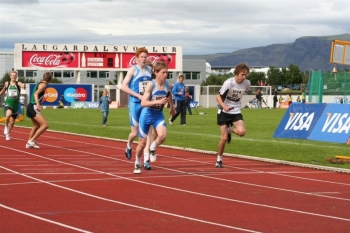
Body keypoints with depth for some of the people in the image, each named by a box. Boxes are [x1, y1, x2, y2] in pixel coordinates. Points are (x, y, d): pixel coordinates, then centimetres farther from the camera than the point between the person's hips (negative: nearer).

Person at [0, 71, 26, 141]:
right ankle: (6, 126, -8)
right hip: (8, 103, -1)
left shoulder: (18, 83, -7)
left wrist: (23, 86, -53)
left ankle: (7, 134, 34)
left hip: (15, 104, 1)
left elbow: (22, 85, -31)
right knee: (8, 114, -33)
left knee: (12, 121, 10)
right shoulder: (7, 83, 1)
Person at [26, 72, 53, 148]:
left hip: (31, 107, 10)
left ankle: (29, 143, 35)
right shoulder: (43, 85, -10)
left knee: (36, 126, 26)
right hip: (33, 107, -10)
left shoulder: (39, 84, 16)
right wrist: (38, 104, -36)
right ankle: (32, 140, -14)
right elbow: (36, 94, -23)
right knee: (45, 125, -17)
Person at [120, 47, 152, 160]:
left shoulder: (149, 70, 8)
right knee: (135, 133, 3)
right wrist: (138, 95, -18)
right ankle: (129, 145, 36)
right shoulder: (133, 70, -7)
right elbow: (123, 86, -12)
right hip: (135, 104, -4)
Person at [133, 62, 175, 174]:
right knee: (142, 143, 6)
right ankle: (137, 164, 31)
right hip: (147, 115, -3)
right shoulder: (151, 85, -20)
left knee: (162, 136, -24)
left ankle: (153, 148, 10)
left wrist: (172, 107, 32)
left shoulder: (168, 85, -6)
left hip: (159, 115, 3)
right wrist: (158, 101, -39)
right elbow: (143, 103, -28)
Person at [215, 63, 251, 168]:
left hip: (236, 112, 3)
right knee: (224, 138, -7)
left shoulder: (247, 83, -8)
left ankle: (230, 130, 13)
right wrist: (224, 106, -33)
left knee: (241, 132, -22)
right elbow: (218, 96, -16)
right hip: (224, 112, -3)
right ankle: (219, 160, 15)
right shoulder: (229, 83, -19)